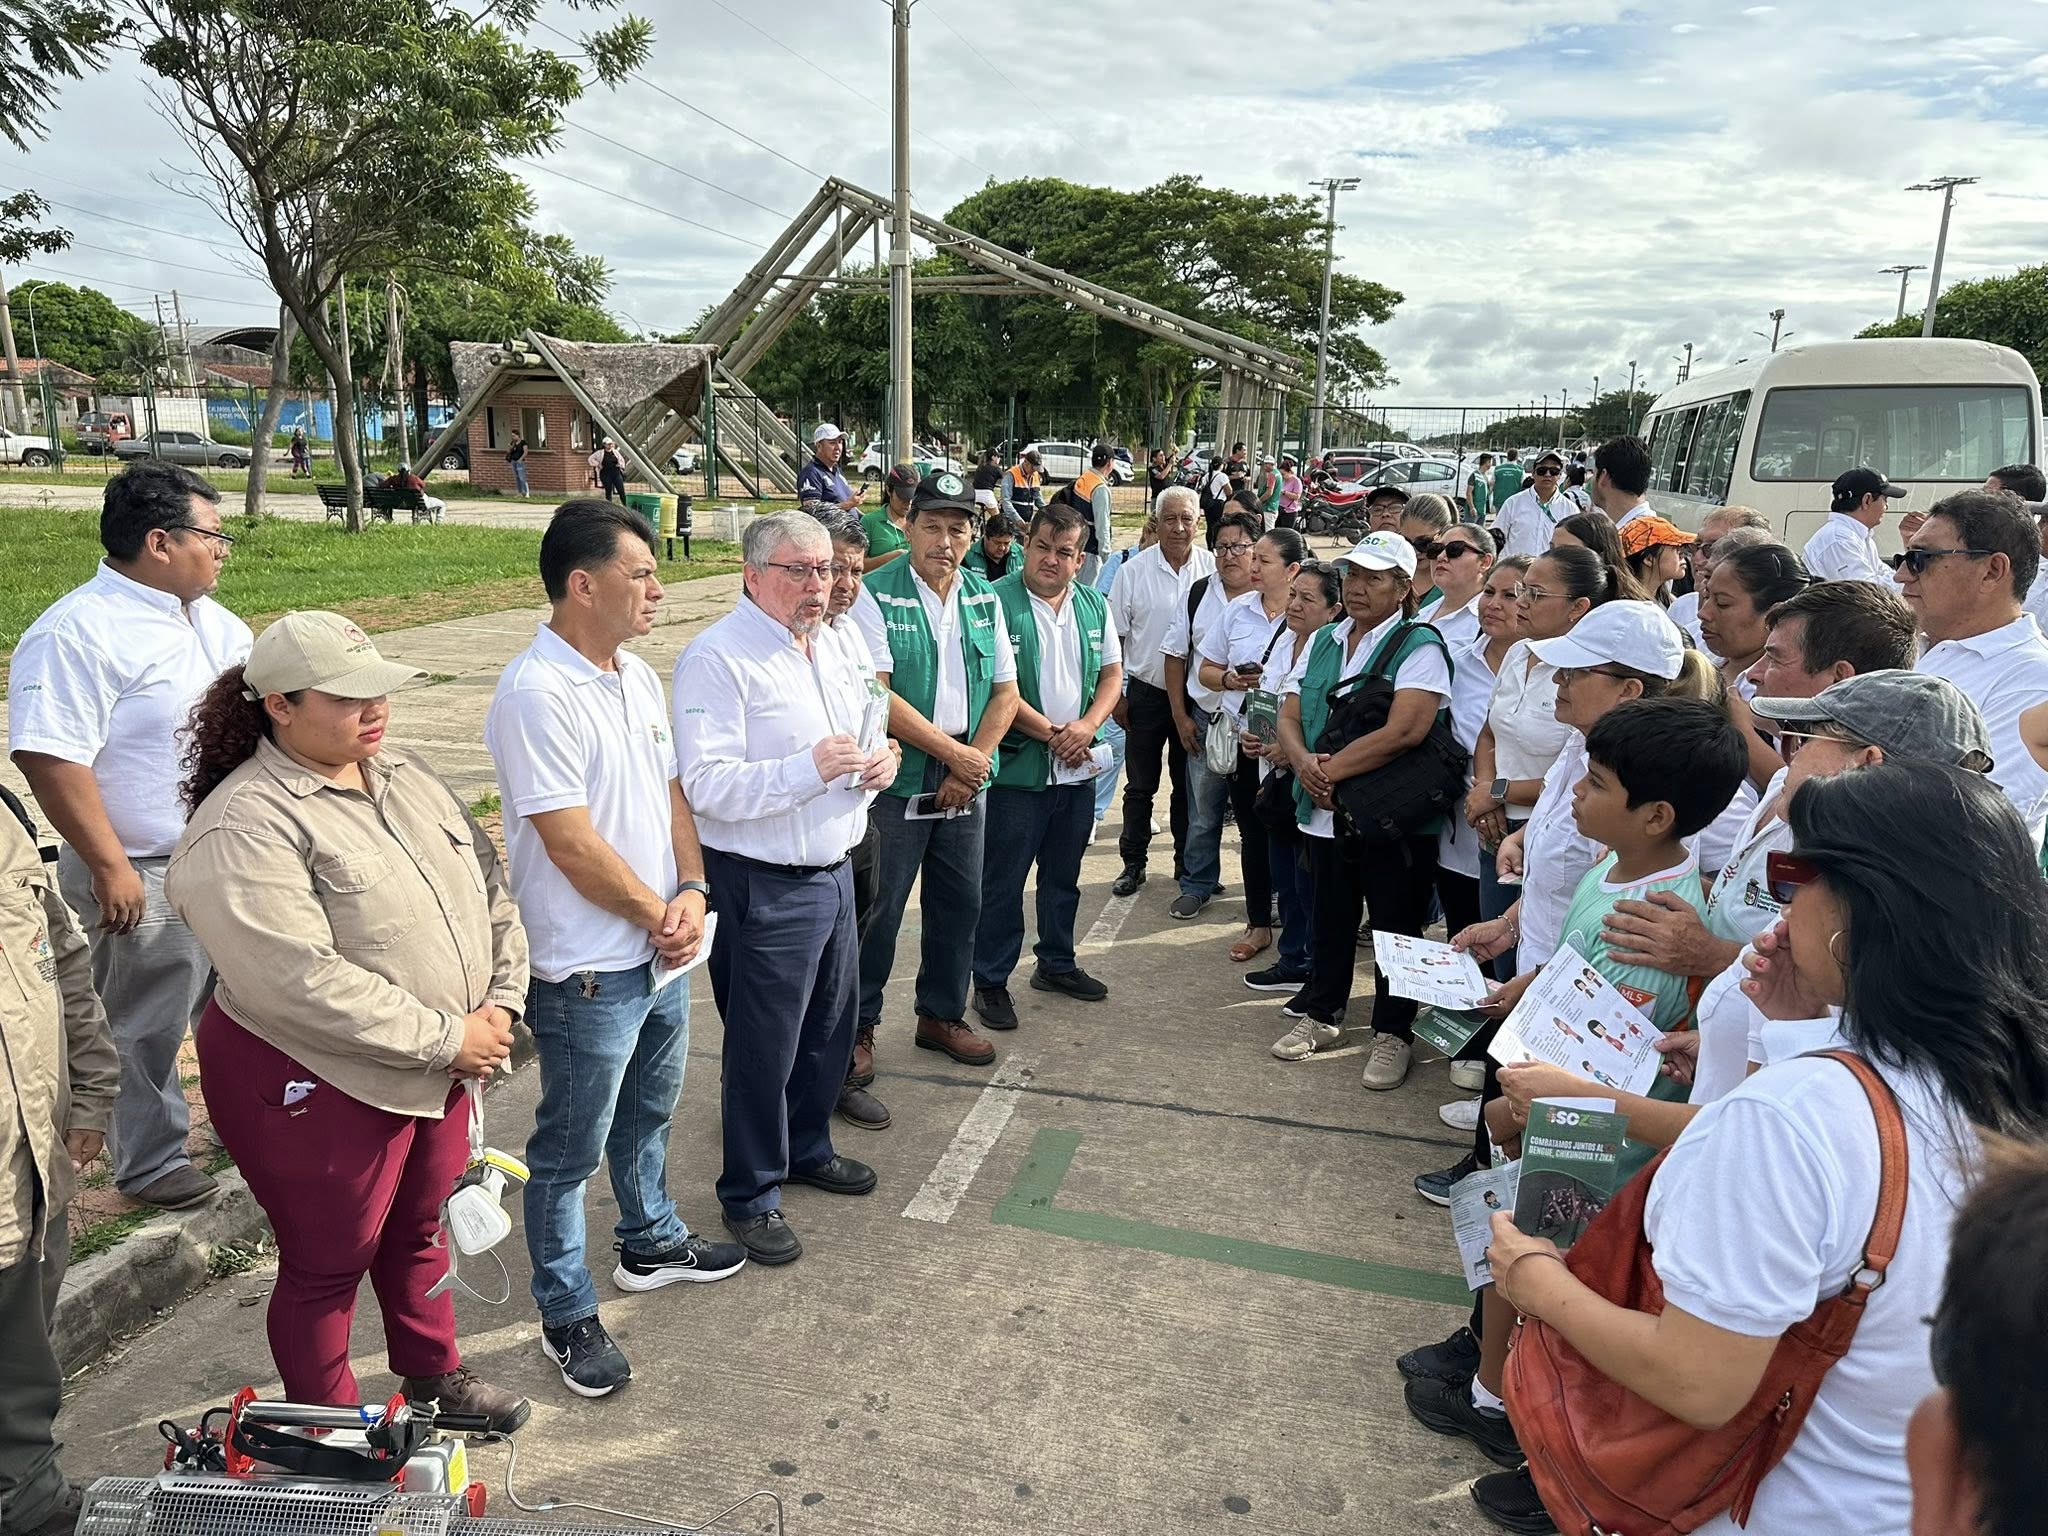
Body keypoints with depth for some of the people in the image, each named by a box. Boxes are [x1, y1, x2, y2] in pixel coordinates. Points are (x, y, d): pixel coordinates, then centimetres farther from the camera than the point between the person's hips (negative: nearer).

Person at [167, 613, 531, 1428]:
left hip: (438, 1071, 7)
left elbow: (489, 892, 7)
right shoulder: (244, 829, -22)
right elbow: (301, 982, -29)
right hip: (315, 1086, -7)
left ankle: (434, 1373, 47)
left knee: (417, 1231, 25)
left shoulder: (407, 779, 4)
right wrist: (446, 1038, -23)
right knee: (328, 1266, 12)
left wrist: (500, 1003, -6)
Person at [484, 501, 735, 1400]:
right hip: (587, 971, -8)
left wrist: (691, 891, -6)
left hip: (660, 953, 9)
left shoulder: (639, 678, 5)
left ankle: (651, 1243, 48)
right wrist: (657, 915, -12)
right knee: (571, 1150, 10)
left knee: (648, 1113, 26)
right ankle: (568, 1316, 27)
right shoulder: (537, 695, -23)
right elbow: (571, 843, -24)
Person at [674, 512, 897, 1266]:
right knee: (763, 1045, 5)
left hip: (835, 868, 8)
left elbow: (871, 726, 20)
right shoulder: (717, 659, -16)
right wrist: (810, 769, -31)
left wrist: (880, 759, -3)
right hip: (763, 886, -8)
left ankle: (807, 1148, 43)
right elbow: (707, 784, -23)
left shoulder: (843, 642, 9)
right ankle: (750, 1195, 25)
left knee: (830, 1026, 21)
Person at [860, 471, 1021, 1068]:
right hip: (897, 779, -5)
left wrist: (975, 761, -7)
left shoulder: (984, 599, 8)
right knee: (878, 908, 3)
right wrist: (954, 752, -14)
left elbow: (1005, 690, 7)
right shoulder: (877, 594, -9)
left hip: (966, 784, 6)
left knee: (960, 903, 14)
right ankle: (858, 1023, 20)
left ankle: (942, 1015, 31)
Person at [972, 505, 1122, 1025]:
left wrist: (1088, 725, -8)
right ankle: (990, 982, 15)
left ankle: (1057, 964, 35)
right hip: (1017, 768, -6)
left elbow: (1112, 673, 11)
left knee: (1063, 877, 19)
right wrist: (1052, 735, -16)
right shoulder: (997, 602, -11)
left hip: (1078, 768, 6)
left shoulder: (1094, 605, 8)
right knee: (1003, 882, 2)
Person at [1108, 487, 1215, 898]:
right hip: (1147, 691, -1)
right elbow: (1116, 637, -1)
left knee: (1189, 783, 14)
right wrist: (1117, 695, -2)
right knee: (1140, 785, 9)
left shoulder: (1213, 568, -4)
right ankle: (1133, 863, 21)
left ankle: (1187, 862, 27)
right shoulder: (1134, 571, -6)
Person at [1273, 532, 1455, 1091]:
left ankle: (1392, 1033, 21)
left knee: (1395, 926, 7)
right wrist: (1304, 762, -14)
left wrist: (1330, 769, -18)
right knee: (1330, 918, 19)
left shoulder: (1419, 646, -11)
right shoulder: (1324, 641, 11)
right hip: (1325, 813, 6)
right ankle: (1319, 1013, 34)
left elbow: (1403, 731, -23)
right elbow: (1289, 715, 8)